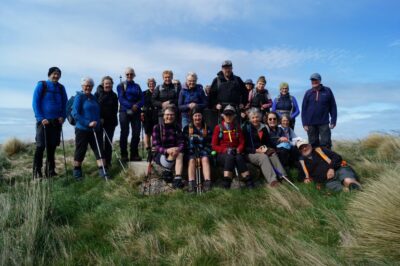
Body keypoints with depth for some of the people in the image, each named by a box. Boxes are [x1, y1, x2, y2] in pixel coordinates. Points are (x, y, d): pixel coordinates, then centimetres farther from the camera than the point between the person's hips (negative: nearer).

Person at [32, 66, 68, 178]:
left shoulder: (61, 88, 11)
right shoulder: (41, 85, 0)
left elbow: (65, 103, 14)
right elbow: (35, 102, -4)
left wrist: (63, 116, -2)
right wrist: (41, 118, -13)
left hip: (56, 121, 4)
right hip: (44, 121, -3)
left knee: (52, 146, 7)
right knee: (41, 146, -4)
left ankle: (50, 170, 16)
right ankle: (37, 171, 4)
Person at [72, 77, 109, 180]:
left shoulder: (93, 97, 13)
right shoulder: (79, 97, -6)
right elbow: (75, 114, -14)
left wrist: (99, 121, 6)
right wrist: (88, 123, -20)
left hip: (96, 129, 6)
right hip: (82, 129, -6)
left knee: (99, 150, 3)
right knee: (80, 152, 6)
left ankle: (102, 172, 8)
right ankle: (77, 173, 22)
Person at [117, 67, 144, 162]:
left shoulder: (137, 86, 16)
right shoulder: (121, 85, 7)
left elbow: (142, 100, 7)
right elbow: (121, 99, -7)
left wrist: (137, 106, -15)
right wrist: (131, 106, -21)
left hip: (136, 112, 3)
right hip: (124, 111, -3)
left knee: (136, 133, -2)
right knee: (124, 133, -3)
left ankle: (134, 154, 7)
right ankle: (124, 155, 4)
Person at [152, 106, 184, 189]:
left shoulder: (177, 128, 6)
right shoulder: (157, 128, -5)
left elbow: (182, 143, -2)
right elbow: (156, 146, -12)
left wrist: (178, 149, -27)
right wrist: (167, 150, -32)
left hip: (174, 153, 3)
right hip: (160, 155, -3)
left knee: (180, 154, -30)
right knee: (175, 153, -32)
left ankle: (177, 180, -40)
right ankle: (167, 172, -10)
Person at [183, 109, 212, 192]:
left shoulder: (207, 129, 12)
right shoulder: (187, 128, 9)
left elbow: (209, 144, 8)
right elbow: (185, 143, 1)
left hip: (204, 151, 1)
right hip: (191, 152, 0)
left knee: (205, 159, -31)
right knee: (192, 160, -31)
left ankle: (207, 183, -43)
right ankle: (191, 184, -43)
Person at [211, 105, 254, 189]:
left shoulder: (237, 127, 15)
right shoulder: (218, 127, 7)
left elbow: (242, 142, 13)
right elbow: (214, 145, 3)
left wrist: (238, 149, -10)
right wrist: (225, 150, -14)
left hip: (235, 152, 2)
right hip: (222, 154, -2)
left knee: (239, 157, -34)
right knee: (230, 157, -36)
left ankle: (248, 180, -34)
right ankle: (226, 182, -41)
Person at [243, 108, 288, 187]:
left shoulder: (263, 128, 14)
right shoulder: (246, 129, -1)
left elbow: (268, 142, 16)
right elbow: (245, 146, -7)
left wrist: (267, 149, -7)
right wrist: (257, 150, -18)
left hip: (263, 151, 5)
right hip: (251, 153, -5)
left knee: (273, 154, -25)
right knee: (263, 157, -33)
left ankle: (283, 176, -36)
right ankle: (272, 180, -47)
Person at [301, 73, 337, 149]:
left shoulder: (327, 91, 4)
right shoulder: (308, 93, 6)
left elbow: (333, 107, 5)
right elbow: (304, 109, 6)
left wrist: (333, 121, -1)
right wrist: (304, 123, 0)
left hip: (324, 123, -1)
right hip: (311, 124, 2)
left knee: (326, 143, -4)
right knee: (313, 144, 7)